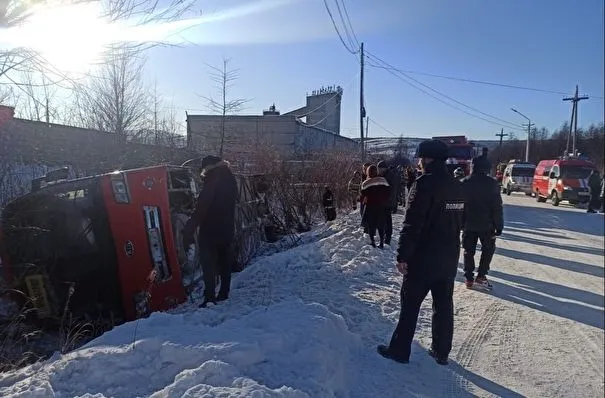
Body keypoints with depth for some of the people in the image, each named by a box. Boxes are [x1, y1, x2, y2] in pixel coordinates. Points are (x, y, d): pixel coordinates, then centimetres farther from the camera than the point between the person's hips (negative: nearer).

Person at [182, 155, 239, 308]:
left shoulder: (212, 182, -16)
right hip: (227, 229, 8)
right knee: (224, 261, 15)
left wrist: (189, 230, -21)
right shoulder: (230, 178, 9)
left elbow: (201, 208, -21)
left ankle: (210, 296, -9)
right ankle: (224, 293, 23)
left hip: (210, 231, -8)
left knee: (209, 263, -5)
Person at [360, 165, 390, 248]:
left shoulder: (365, 183, -8)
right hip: (381, 206, 2)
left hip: (370, 207, -2)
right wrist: (385, 202, 11)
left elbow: (363, 196, -6)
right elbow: (388, 192, 0)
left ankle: (372, 241, 11)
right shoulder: (383, 180, -3)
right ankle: (382, 242, 13)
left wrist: (363, 202, 12)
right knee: (381, 224, 12)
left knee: (371, 224, 10)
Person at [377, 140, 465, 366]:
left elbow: (412, 226, -21)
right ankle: (441, 351, 25)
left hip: (423, 258, -7)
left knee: (410, 304, 4)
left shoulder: (424, 184, -18)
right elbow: (460, 222, 16)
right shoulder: (457, 187, 8)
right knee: (444, 305, 15)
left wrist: (403, 256, -16)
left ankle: (399, 350, 15)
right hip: (449, 258, 7)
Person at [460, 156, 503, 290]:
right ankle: (481, 276, 6)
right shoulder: (492, 184, -8)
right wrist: (499, 226, -3)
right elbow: (497, 207, -9)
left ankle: (469, 278, 11)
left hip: (468, 224, 2)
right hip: (486, 224, -2)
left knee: (469, 251, 10)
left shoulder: (464, 183, -1)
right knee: (488, 249, 15)